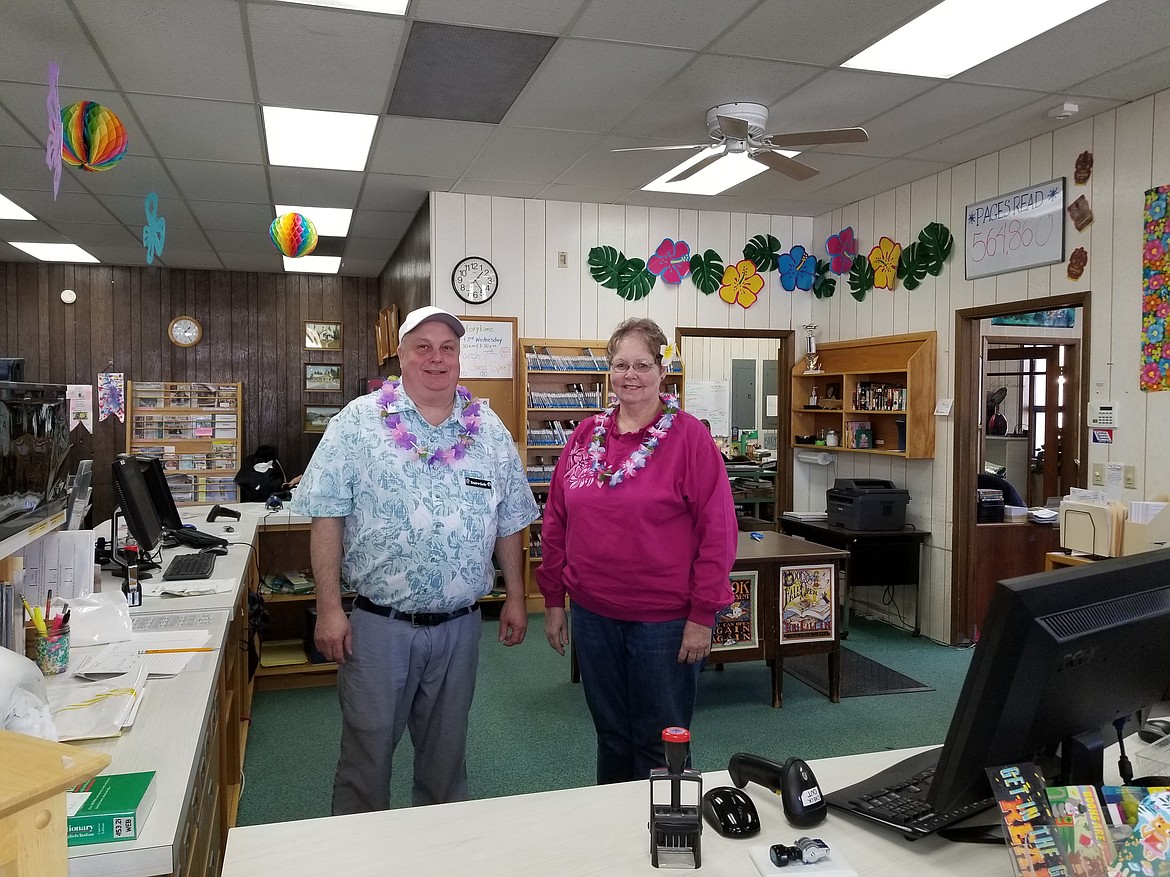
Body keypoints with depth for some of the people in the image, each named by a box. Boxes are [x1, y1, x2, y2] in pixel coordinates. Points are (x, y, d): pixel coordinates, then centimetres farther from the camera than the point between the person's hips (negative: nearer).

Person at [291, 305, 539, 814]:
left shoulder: (489, 430, 4)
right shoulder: (358, 423, -5)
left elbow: (509, 521, 10)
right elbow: (327, 518, -7)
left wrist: (515, 598, 9)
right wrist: (329, 608, -11)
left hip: (459, 625, 3)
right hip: (377, 624, -3)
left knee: (447, 748, 18)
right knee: (367, 749, 9)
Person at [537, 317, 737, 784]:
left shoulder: (689, 437, -9)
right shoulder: (585, 435, 4)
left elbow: (717, 531, -10)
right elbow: (556, 523, 9)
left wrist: (702, 615, -12)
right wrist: (553, 600, 8)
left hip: (664, 619, -4)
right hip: (592, 614, 4)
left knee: (659, 743, 10)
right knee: (611, 734, 20)